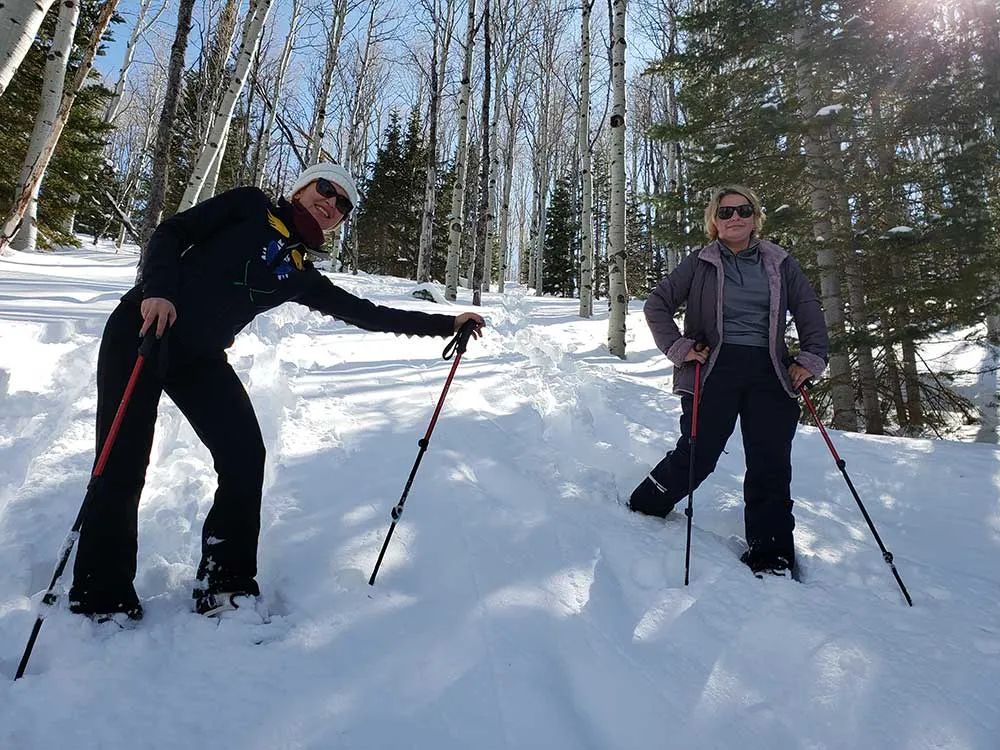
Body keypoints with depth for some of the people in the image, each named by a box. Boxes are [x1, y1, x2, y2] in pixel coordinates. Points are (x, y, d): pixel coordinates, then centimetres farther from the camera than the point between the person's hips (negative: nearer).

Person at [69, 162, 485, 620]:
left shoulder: (301, 277, 12)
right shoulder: (249, 207, 4)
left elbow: (368, 314, 13)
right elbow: (171, 234, -2)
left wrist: (445, 324, 13)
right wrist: (158, 290, -21)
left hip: (201, 358, 4)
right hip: (142, 329, -4)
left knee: (245, 459, -9)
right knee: (122, 467, -6)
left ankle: (226, 584, 6)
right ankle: (100, 598, 11)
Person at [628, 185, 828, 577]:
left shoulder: (780, 264, 14)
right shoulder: (700, 264, 6)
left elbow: (809, 311, 17)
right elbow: (657, 304, 6)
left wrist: (812, 357, 4)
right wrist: (679, 348, -5)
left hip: (770, 374, 3)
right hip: (714, 369, -3)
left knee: (771, 465, 1)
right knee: (697, 455, -4)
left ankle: (771, 553, 11)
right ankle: (644, 510, 19)